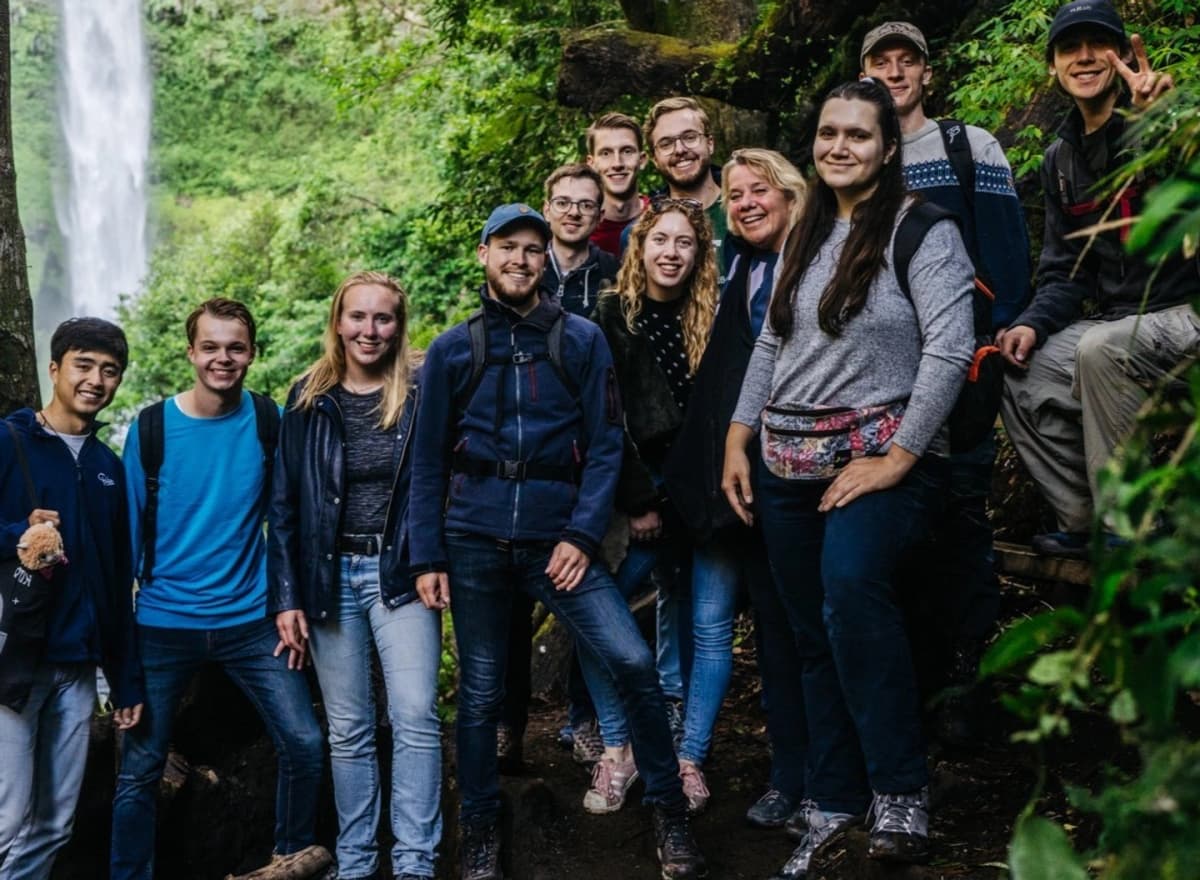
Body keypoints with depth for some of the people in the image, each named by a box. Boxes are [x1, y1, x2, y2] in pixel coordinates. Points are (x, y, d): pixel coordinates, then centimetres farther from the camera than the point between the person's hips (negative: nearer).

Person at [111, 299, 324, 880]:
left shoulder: (270, 422, -2)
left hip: (250, 620, 1)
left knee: (304, 745, -3)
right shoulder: (150, 428, -5)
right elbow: (130, 529, 0)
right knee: (139, 768, 4)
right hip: (163, 624, -1)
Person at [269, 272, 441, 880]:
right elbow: (284, 505, 5)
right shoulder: (309, 401, 4)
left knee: (415, 717, -9)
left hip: (399, 572, -2)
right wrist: (285, 597, 0)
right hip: (329, 576, 2)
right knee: (347, 731, 8)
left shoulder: (421, 393, 0)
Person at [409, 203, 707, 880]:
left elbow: (605, 445, 1)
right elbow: (429, 462, 8)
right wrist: (427, 557, 2)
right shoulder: (452, 350, 7)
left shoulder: (582, 340, 4)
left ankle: (671, 815, 4)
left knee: (634, 663, -12)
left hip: (559, 536, -1)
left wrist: (582, 535, -10)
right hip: (474, 541, 1)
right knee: (480, 692, 7)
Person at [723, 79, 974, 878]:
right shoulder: (806, 234, 15)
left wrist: (897, 458, -18)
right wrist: (738, 439, 9)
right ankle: (833, 812, 19)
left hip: (883, 458, -6)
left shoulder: (922, 228, -5)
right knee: (816, 639, 8)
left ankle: (902, 795, -22)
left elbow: (949, 350, -14)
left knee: (852, 586, -32)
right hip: (788, 462, 7)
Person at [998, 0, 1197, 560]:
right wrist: (1033, 324, -8)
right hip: (1114, 319, 7)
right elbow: (1066, 268, 11)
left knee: (1101, 350, -33)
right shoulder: (1061, 159, 9)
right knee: (1020, 376, -4)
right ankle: (1083, 525, 9)